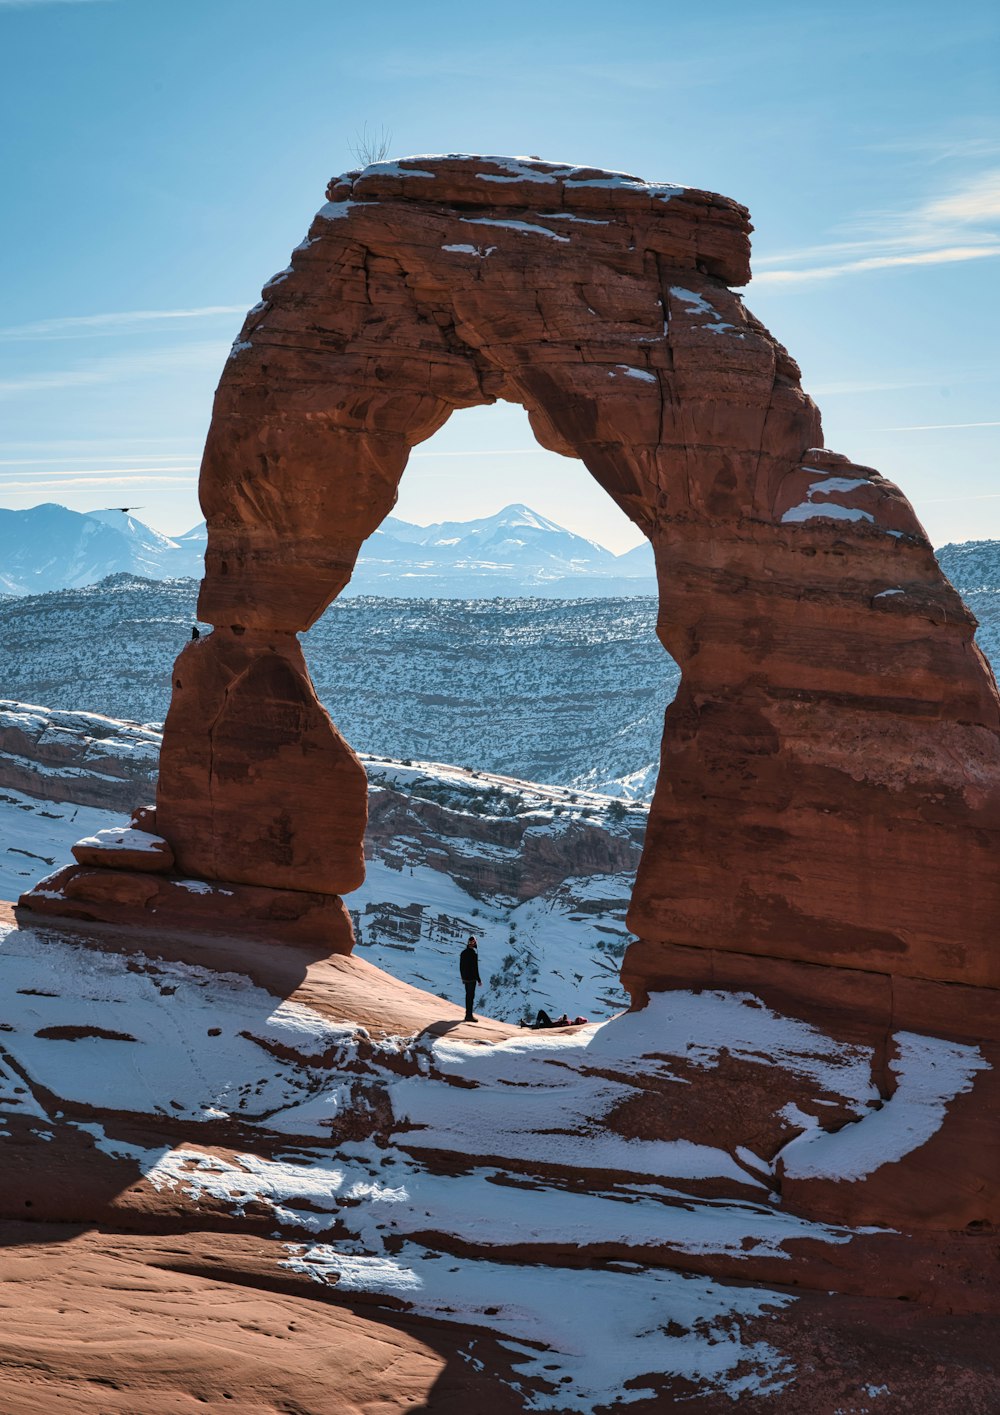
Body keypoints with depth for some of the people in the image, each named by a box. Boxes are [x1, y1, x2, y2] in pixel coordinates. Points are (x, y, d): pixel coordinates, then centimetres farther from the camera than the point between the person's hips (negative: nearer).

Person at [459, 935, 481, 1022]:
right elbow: (475, 968, -20)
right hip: (471, 978, -8)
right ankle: (469, 1015, -1)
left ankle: (468, 1014, 23)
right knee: (470, 996, -3)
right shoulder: (474, 954, -19)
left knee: (468, 995, 17)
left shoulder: (463, 952, 6)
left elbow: (461, 966, 13)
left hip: (465, 978, 8)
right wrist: (479, 980, -12)